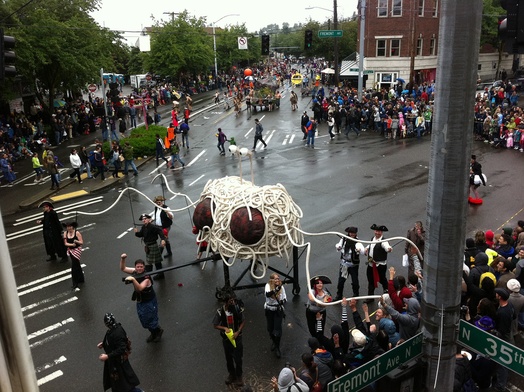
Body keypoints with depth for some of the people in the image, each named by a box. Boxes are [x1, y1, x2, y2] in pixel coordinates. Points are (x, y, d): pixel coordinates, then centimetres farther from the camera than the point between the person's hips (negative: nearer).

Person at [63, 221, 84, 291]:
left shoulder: (77, 233, -17)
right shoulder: (65, 233, -4)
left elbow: (82, 242, -14)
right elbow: (65, 243, -3)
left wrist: (76, 241, -33)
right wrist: (72, 244, -20)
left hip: (77, 250, -6)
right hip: (70, 250, 6)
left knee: (74, 267, -11)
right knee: (77, 265, 21)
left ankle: (75, 285, -8)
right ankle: (81, 279, 40)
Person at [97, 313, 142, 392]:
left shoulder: (117, 333, -35)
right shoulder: (115, 327, -7)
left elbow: (121, 349, -32)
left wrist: (107, 356, -30)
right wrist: (103, 343, 4)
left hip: (118, 361, -8)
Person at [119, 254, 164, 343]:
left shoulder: (146, 278, -28)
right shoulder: (134, 272, -9)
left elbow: (140, 288, -42)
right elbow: (123, 269, -2)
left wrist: (133, 279, -55)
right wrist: (122, 259, -19)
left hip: (149, 302, -7)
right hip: (140, 301, 7)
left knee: (151, 321, 3)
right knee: (144, 321, 19)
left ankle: (159, 330, 35)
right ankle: (153, 334, 43)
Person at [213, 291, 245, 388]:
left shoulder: (238, 309, -19)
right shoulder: (220, 311, -20)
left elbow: (243, 322, -5)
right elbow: (215, 325, -8)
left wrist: (238, 332, -17)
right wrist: (224, 328, -25)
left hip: (237, 337, -1)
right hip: (226, 338, 1)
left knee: (238, 358, 5)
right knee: (228, 358, 18)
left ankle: (238, 376, 28)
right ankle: (232, 374, 41)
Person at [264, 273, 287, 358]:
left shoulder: (281, 287, -8)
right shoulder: (268, 286, -15)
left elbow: (285, 298, 1)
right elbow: (267, 294, -35)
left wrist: (283, 301, -21)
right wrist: (275, 290, -49)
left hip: (278, 310, 0)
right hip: (269, 309, 0)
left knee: (278, 329, -4)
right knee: (270, 328, 13)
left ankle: (277, 348, 12)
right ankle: (273, 342, 43)